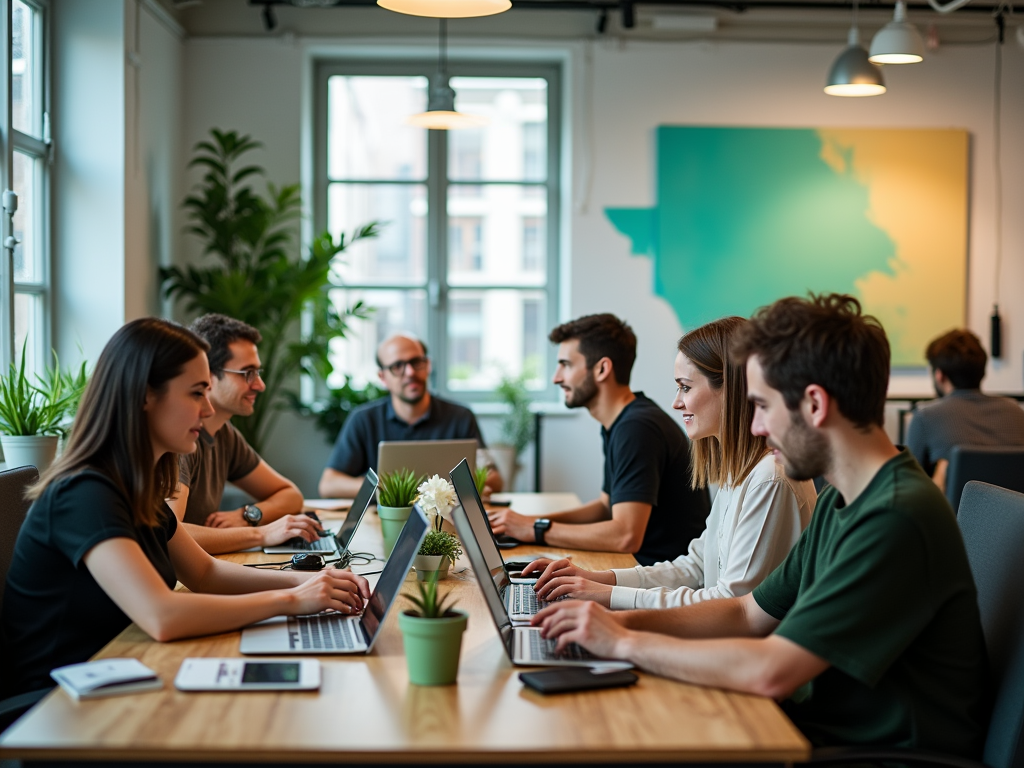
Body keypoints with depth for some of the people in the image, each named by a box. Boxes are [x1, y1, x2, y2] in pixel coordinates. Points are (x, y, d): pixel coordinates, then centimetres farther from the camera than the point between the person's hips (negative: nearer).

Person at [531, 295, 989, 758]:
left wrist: (625, 643, -16)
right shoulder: (838, 502, 9)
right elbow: (749, 614, 15)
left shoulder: (898, 518, -24)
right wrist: (623, 621, 2)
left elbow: (770, 672, -27)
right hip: (827, 727, 8)